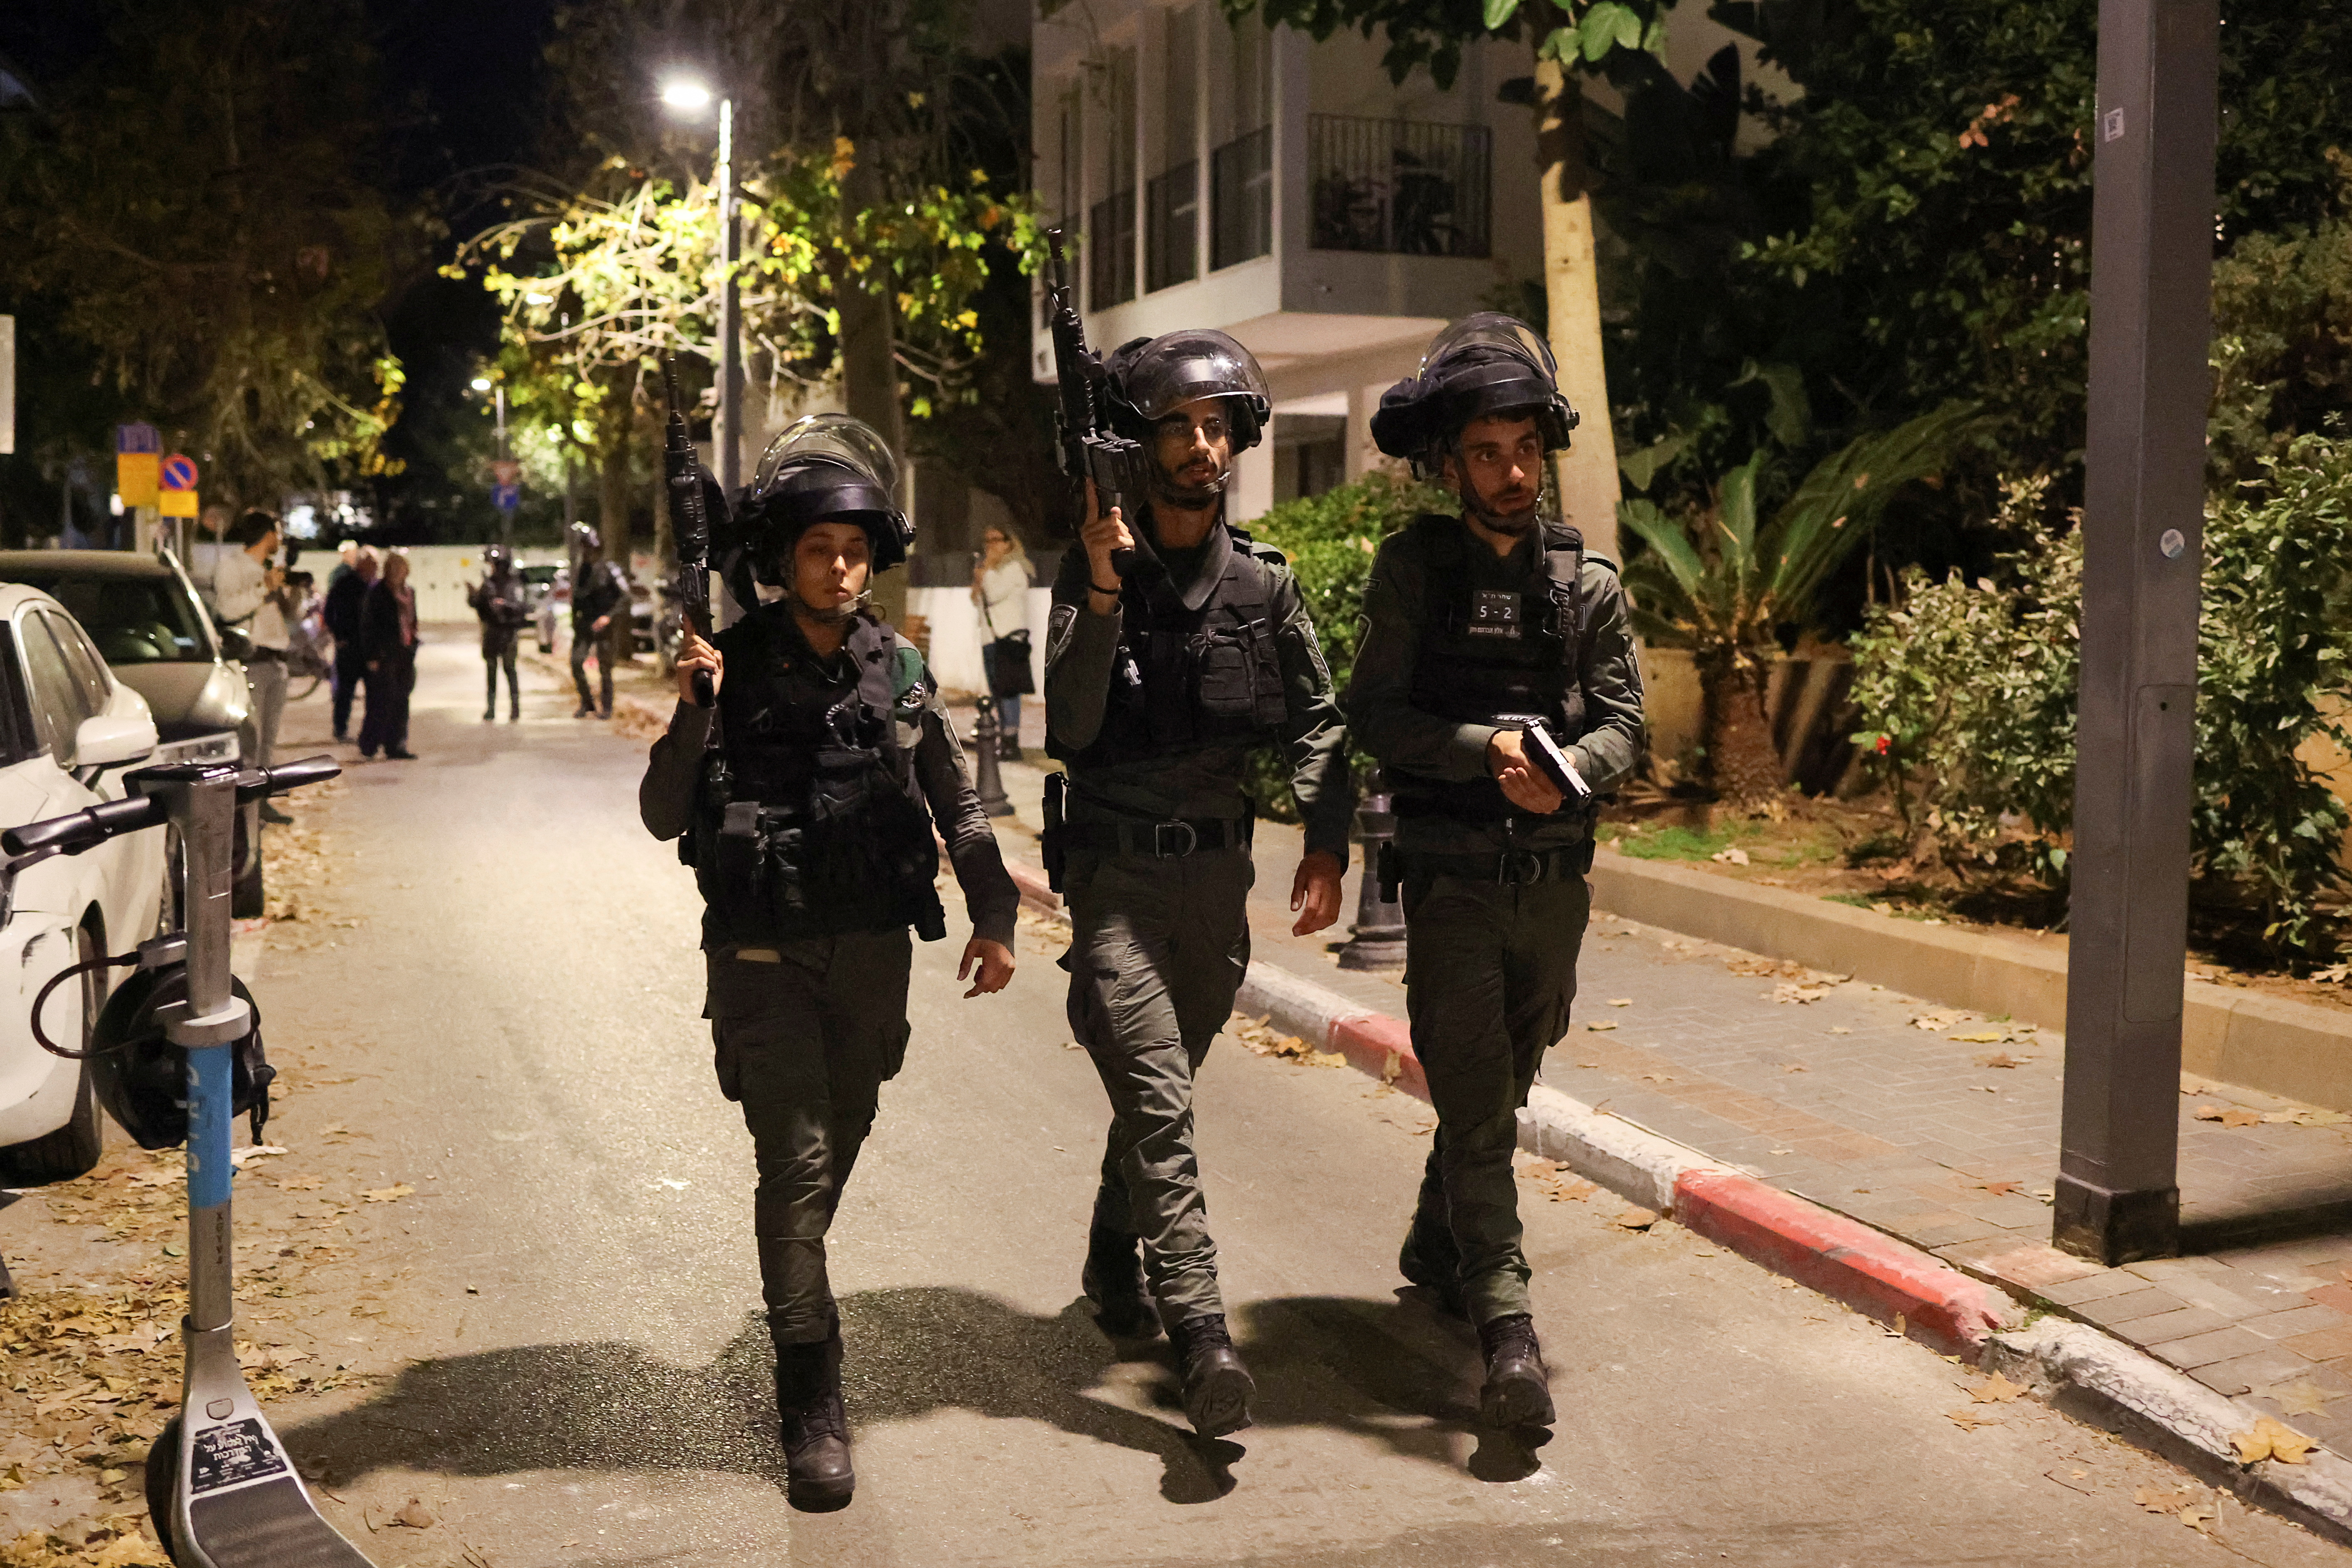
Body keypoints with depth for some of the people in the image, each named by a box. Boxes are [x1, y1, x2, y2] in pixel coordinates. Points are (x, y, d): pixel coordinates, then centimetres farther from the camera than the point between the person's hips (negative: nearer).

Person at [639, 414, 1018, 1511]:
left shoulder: (898, 671, 3)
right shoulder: (732, 670, -6)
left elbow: (957, 803, 11)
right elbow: (664, 818, -7)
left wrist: (993, 915, 3)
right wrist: (690, 711, -22)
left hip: (874, 955, 4)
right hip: (764, 957, -4)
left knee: (838, 1148, 17)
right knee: (795, 1162, -9)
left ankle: (788, 1301, 43)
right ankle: (812, 1402, 0)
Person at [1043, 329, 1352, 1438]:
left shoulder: (1265, 582, 4)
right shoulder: (1095, 572, -6)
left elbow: (1317, 719, 8)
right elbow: (1069, 729, -15)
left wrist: (1326, 840, -5)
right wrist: (1102, 596, -26)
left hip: (1220, 869, 4)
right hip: (1119, 872, -4)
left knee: (1162, 1090, 17)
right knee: (1158, 1103, -12)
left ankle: (1113, 1262, 39)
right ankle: (1202, 1335, -13)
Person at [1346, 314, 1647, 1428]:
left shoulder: (1587, 581, 6)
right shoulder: (1413, 569, -2)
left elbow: (1623, 720, 3)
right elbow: (1375, 715, -6)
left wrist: (1565, 773, -17)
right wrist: (1488, 750, -19)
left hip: (1555, 878, 4)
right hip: (1451, 876, -4)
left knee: (1501, 1089, 17)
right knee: (1475, 1100, -7)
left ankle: (1436, 1249, 39)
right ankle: (1508, 1329, -6)